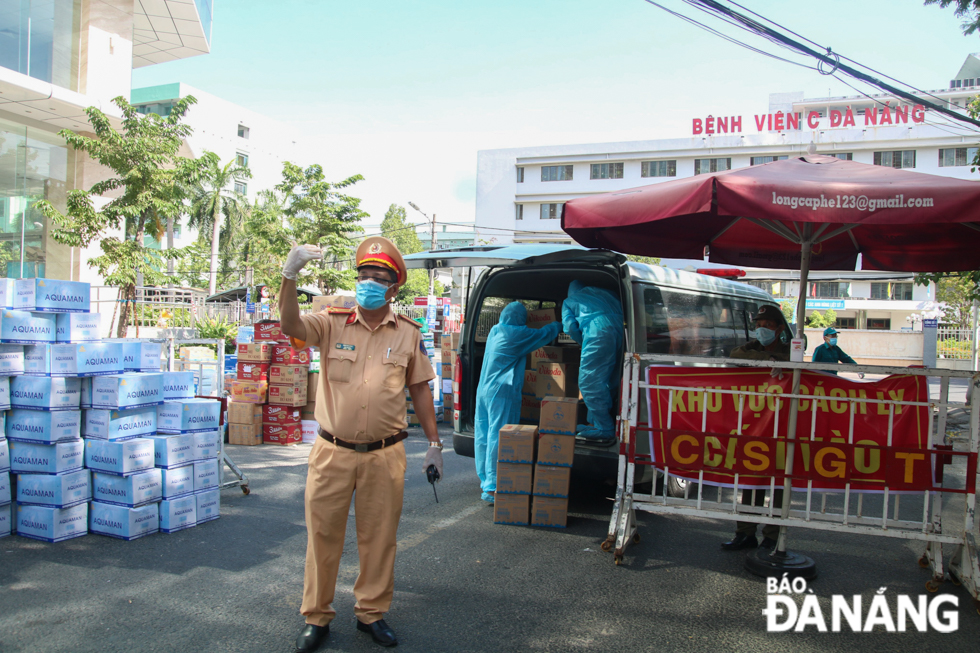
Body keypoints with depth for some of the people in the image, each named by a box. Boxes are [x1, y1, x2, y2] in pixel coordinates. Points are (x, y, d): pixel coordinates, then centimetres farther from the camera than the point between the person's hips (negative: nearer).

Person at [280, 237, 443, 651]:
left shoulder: (408, 334, 4)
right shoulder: (332, 323, 1)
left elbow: (420, 389, 10)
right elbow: (290, 326, -18)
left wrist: (434, 442, 9)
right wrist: (290, 277, -31)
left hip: (384, 455, 1)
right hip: (332, 452, 0)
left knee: (379, 538, 11)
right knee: (322, 534, 9)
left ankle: (371, 613, 30)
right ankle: (316, 617, 27)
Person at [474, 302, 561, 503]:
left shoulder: (495, 331, 14)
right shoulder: (517, 334, -9)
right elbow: (542, 334, 4)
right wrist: (558, 325, 24)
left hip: (483, 390, 9)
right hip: (502, 392, -8)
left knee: (483, 437, 10)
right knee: (497, 438, -8)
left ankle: (485, 481, 20)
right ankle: (492, 488, -7)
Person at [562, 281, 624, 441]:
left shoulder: (568, 301, 24)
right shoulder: (602, 292, 34)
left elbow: (570, 327, 9)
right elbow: (623, 310, 25)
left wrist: (584, 343, 24)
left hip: (599, 331, -6)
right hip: (621, 330, 6)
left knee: (588, 382, -1)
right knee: (608, 381, 15)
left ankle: (604, 429, -4)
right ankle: (595, 421, 24)